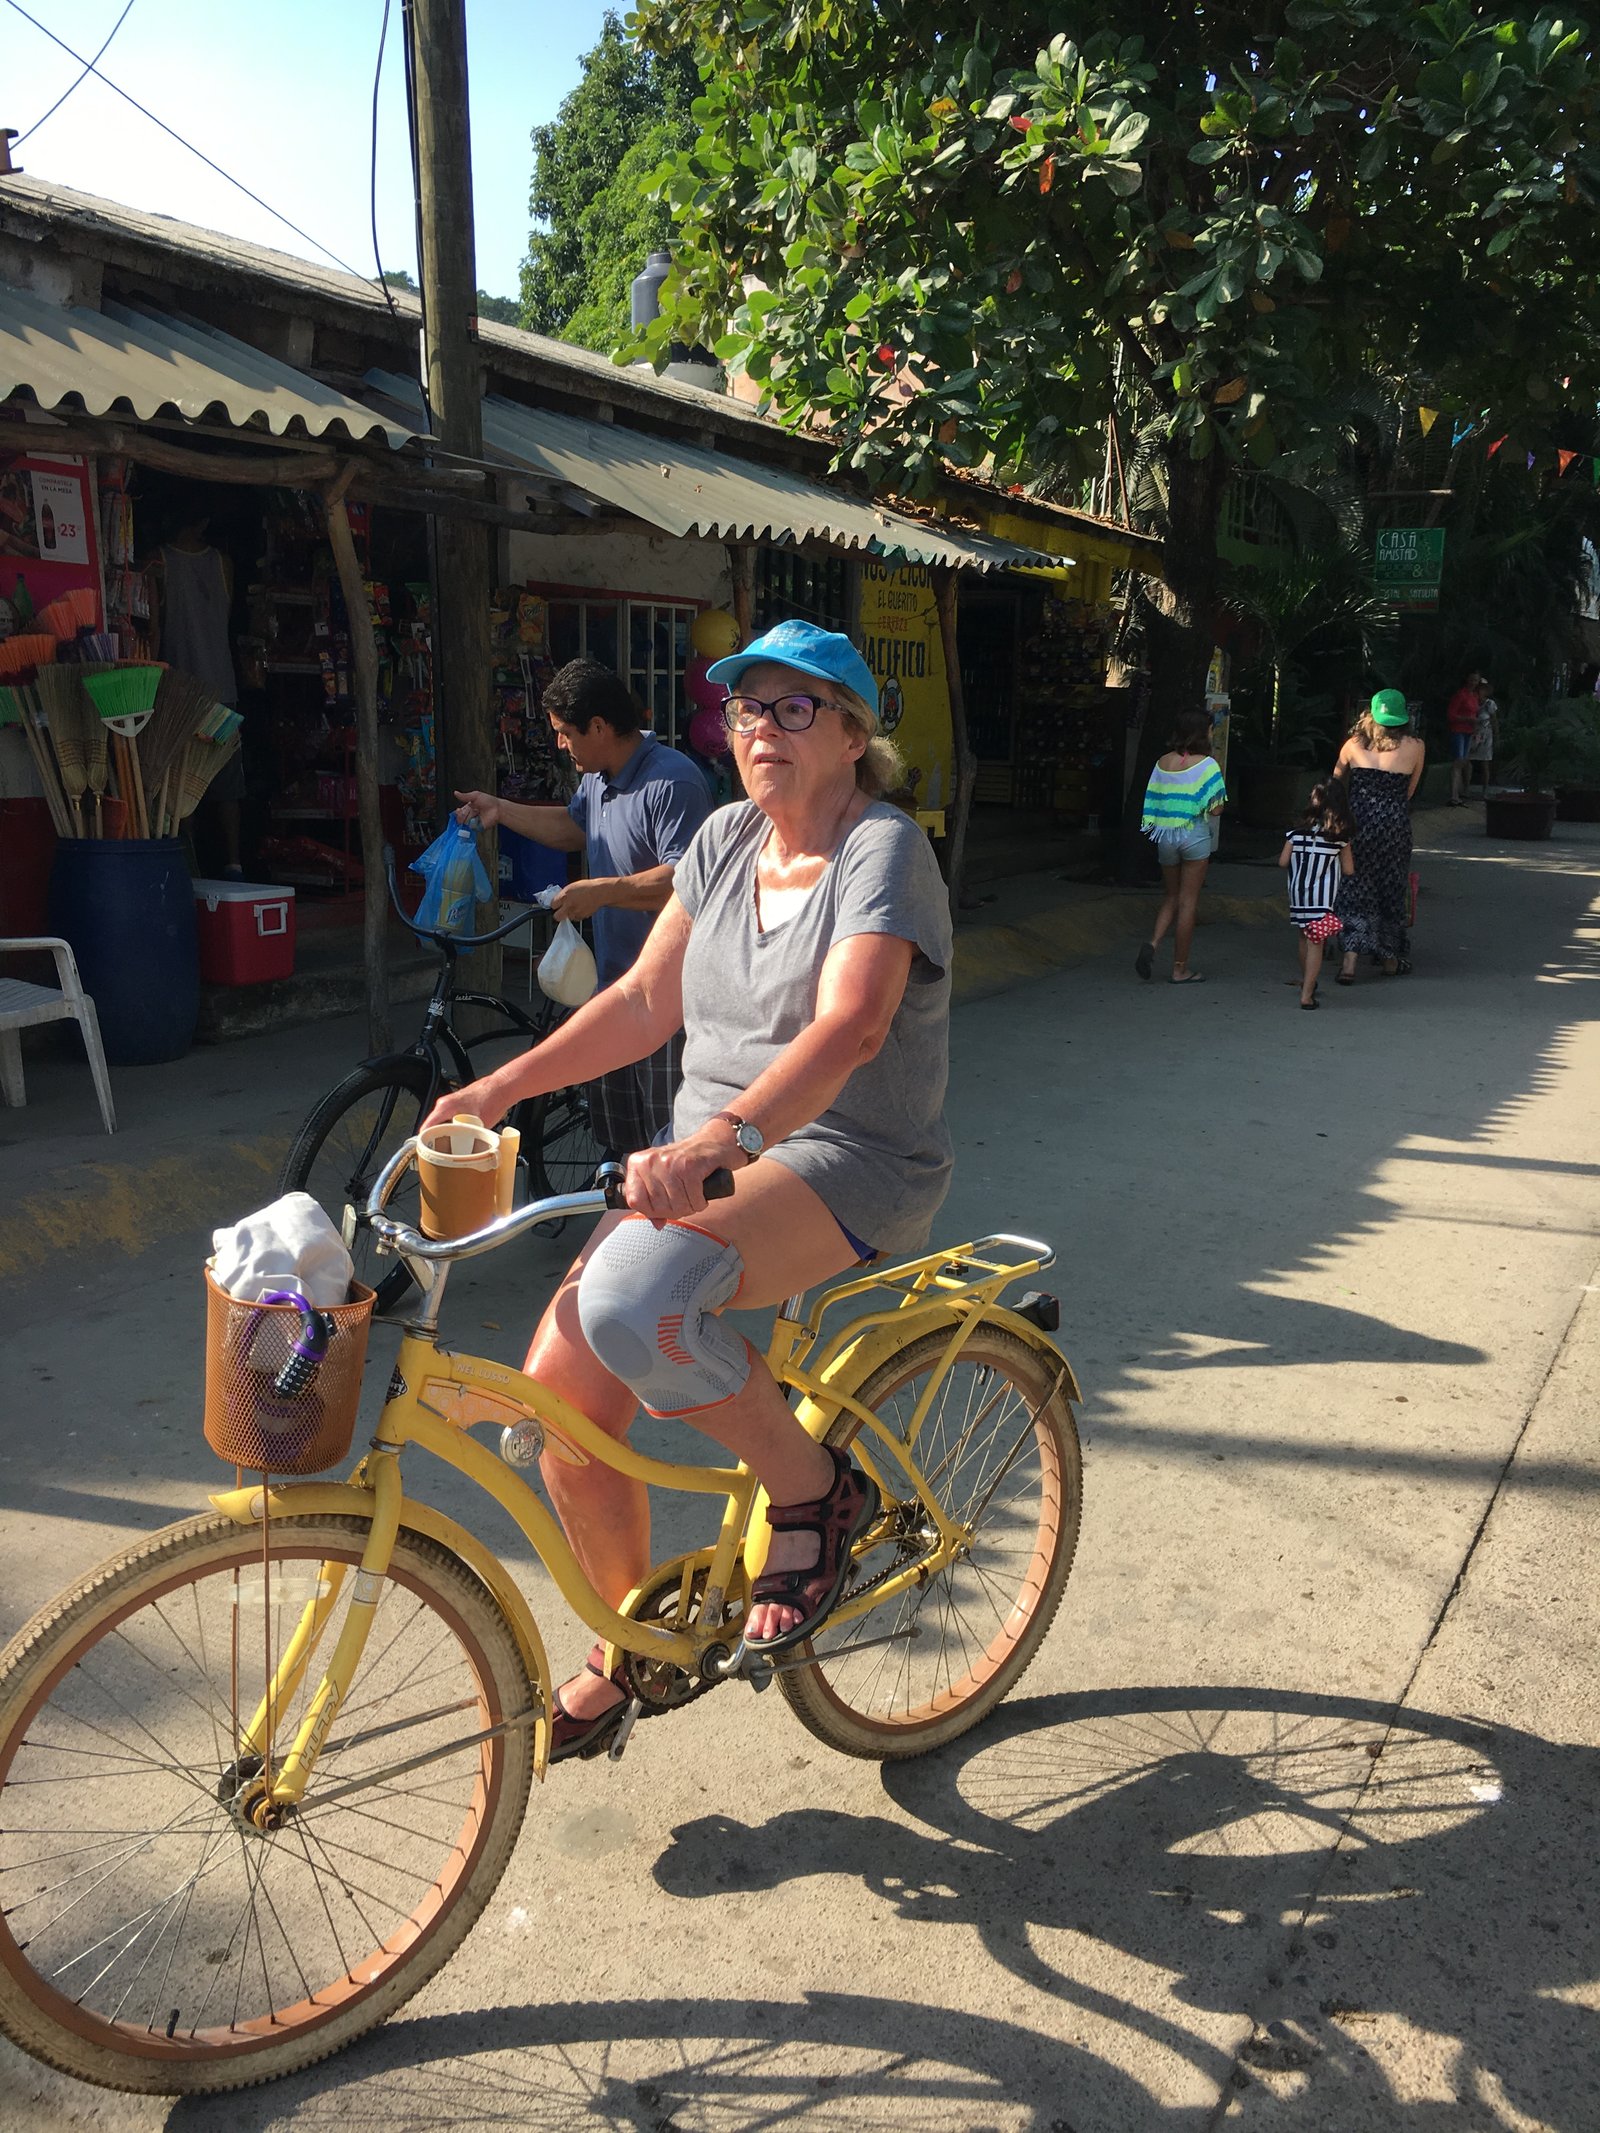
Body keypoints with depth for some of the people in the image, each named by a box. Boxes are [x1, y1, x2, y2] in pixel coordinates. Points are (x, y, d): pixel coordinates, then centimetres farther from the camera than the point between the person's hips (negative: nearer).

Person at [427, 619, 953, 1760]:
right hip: (708, 1155, 7)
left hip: (847, 1163, -7)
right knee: (561, 1384, -6)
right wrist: (502, 1085, -1)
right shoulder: (727, 837, 9)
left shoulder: (884, 848, -13)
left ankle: (818, 1492, -7)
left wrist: (723, 1137, -46)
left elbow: (848, 1029, -30)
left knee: (633, 1292, -34)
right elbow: (645, 1000, 10)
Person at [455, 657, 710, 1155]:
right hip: (615, 981, 10)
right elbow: (573, 827, 32)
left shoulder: (671, 782, -20)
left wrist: (602, 891, -25)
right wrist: (500, 810, 24)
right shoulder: (598, 778, 13)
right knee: (614, 1129, 19)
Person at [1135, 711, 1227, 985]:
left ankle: (1153, 943, -6)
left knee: (1172, 897, 19)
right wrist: (1220, 775, 0)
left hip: (1164, 836, 4)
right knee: (1188, 901, 3)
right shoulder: (1207, 764, -10)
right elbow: (1215, 809, -11)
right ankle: (1180, 969, 8)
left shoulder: (1162, 762, 3)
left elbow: (1152, 804, 5)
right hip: (1194, 836, -4)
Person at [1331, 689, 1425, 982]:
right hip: (1395, 825, 0)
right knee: (1391, 890, 13)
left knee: (1354, 886, 2)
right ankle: (1391, 959, 24)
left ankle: (1350, 959, -12)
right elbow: (1409, 791, 8)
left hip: (1357, 823, 0)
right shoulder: (1414, 747, 1)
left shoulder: (1354, 744, 3)